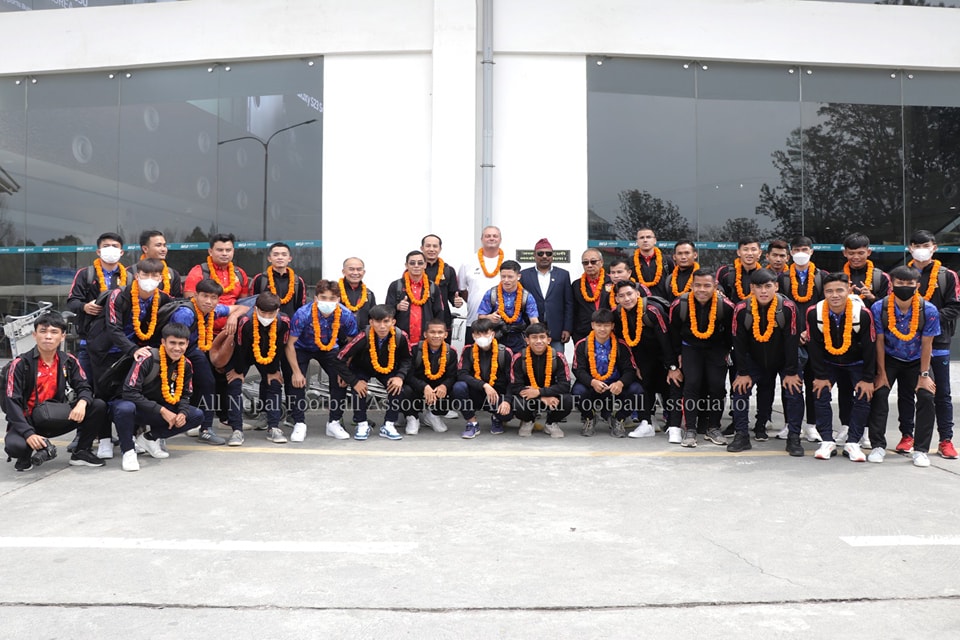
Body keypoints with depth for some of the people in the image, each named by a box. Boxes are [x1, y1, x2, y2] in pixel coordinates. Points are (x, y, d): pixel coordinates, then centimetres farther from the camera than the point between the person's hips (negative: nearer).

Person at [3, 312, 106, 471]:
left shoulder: (69, 361, -1)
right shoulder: (20, 364, -12)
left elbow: (84, 387, 0)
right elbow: (12, 403, -16)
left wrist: (82, 403, -27)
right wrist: (28, 434, -29)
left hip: (56, 420, 4)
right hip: (27, 421, -4)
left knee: (99, 406, -14)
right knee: (14, 445, -37)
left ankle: (81, 453, 0)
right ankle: (27, 456, 3)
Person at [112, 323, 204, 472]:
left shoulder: (186, 365, -4)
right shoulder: (147, 359, -23)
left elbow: (185, 395, 5)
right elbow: (130, 392, -27)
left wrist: (182, 413, -18)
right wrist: (161, 410, -30)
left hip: (160, 412, 6)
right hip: (136, 408, -6)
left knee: (197, 415, -10)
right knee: (125, 408, -41)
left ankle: (149, 438, 1)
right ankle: (128, 451, -14)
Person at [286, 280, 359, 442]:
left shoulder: (346, 315, -27)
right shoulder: (303, 314, -34)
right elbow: (290, 345, -23)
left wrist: (345, 370, -13)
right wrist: (296, 372, -22)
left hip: (329, 348, 2)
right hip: (302, 348, -2)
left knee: (341, 379, -11)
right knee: (298, 382, -19)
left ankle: (334, 422, 6)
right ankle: (299, 424, -2)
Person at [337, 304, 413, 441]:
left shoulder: (401, 337, -29)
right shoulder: (364, 337, -37)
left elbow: (407, 359, -8)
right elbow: (340, 359, -31)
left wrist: (400, 376, -24)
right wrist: (354, 381, -32)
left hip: (388, 369, 2)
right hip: (361, 368, -2)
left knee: (397, 387, -22)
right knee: (359, 387, -28)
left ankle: (388, 426, -5)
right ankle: (362, 425, -7)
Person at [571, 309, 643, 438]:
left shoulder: (621, 346, -2)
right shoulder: (582, 345, -3)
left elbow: (630, 370, -7)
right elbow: (578, 370, -10)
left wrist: (621, 383, -31)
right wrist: (592, 382, -32)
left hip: (615, 388, 1)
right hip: (590, 386, -1)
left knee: (636, 390, -26)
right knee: (578, 391, -34)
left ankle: (617, 420, 1)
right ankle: (588, 419, 1)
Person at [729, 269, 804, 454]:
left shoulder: (788, 308, -24)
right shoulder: (742, 309, -21)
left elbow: (792, 341, -19)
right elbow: (739, 343, -13)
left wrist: (791, 372, -16)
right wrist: (743, 373, -11)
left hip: (784, 359, -1)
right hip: (755, 360, 1)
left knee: (794, 391, -11)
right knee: (741, 388, -9)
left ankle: (794, 438, 2)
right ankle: (741, 435, 3)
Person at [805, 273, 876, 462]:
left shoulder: (862, 313, -26)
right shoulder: (814, 313, -23)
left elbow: (870, 346, -17)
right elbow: (814, 346, -13)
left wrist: (868, 379, -14)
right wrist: (820, 376, -12)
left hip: (856, 363, 0)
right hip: (828, 362, 1)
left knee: (864, 397, -11)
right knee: (821, 394, -13)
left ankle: (853, 442, 2)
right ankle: (827, 441, -1)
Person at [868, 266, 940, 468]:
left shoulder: (929, 310, -22)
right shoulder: (879, 308, -21)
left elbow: (926, 344, -12)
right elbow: (879, 342, -13)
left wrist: (924, 375, -11)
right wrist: (881, 373, -11)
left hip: (917, 360, 0)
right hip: (889, 358, 0)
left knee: (926, 397, -13)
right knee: (879, 393, -13)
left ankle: (921, 450, 0)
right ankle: (878, 445, 1)